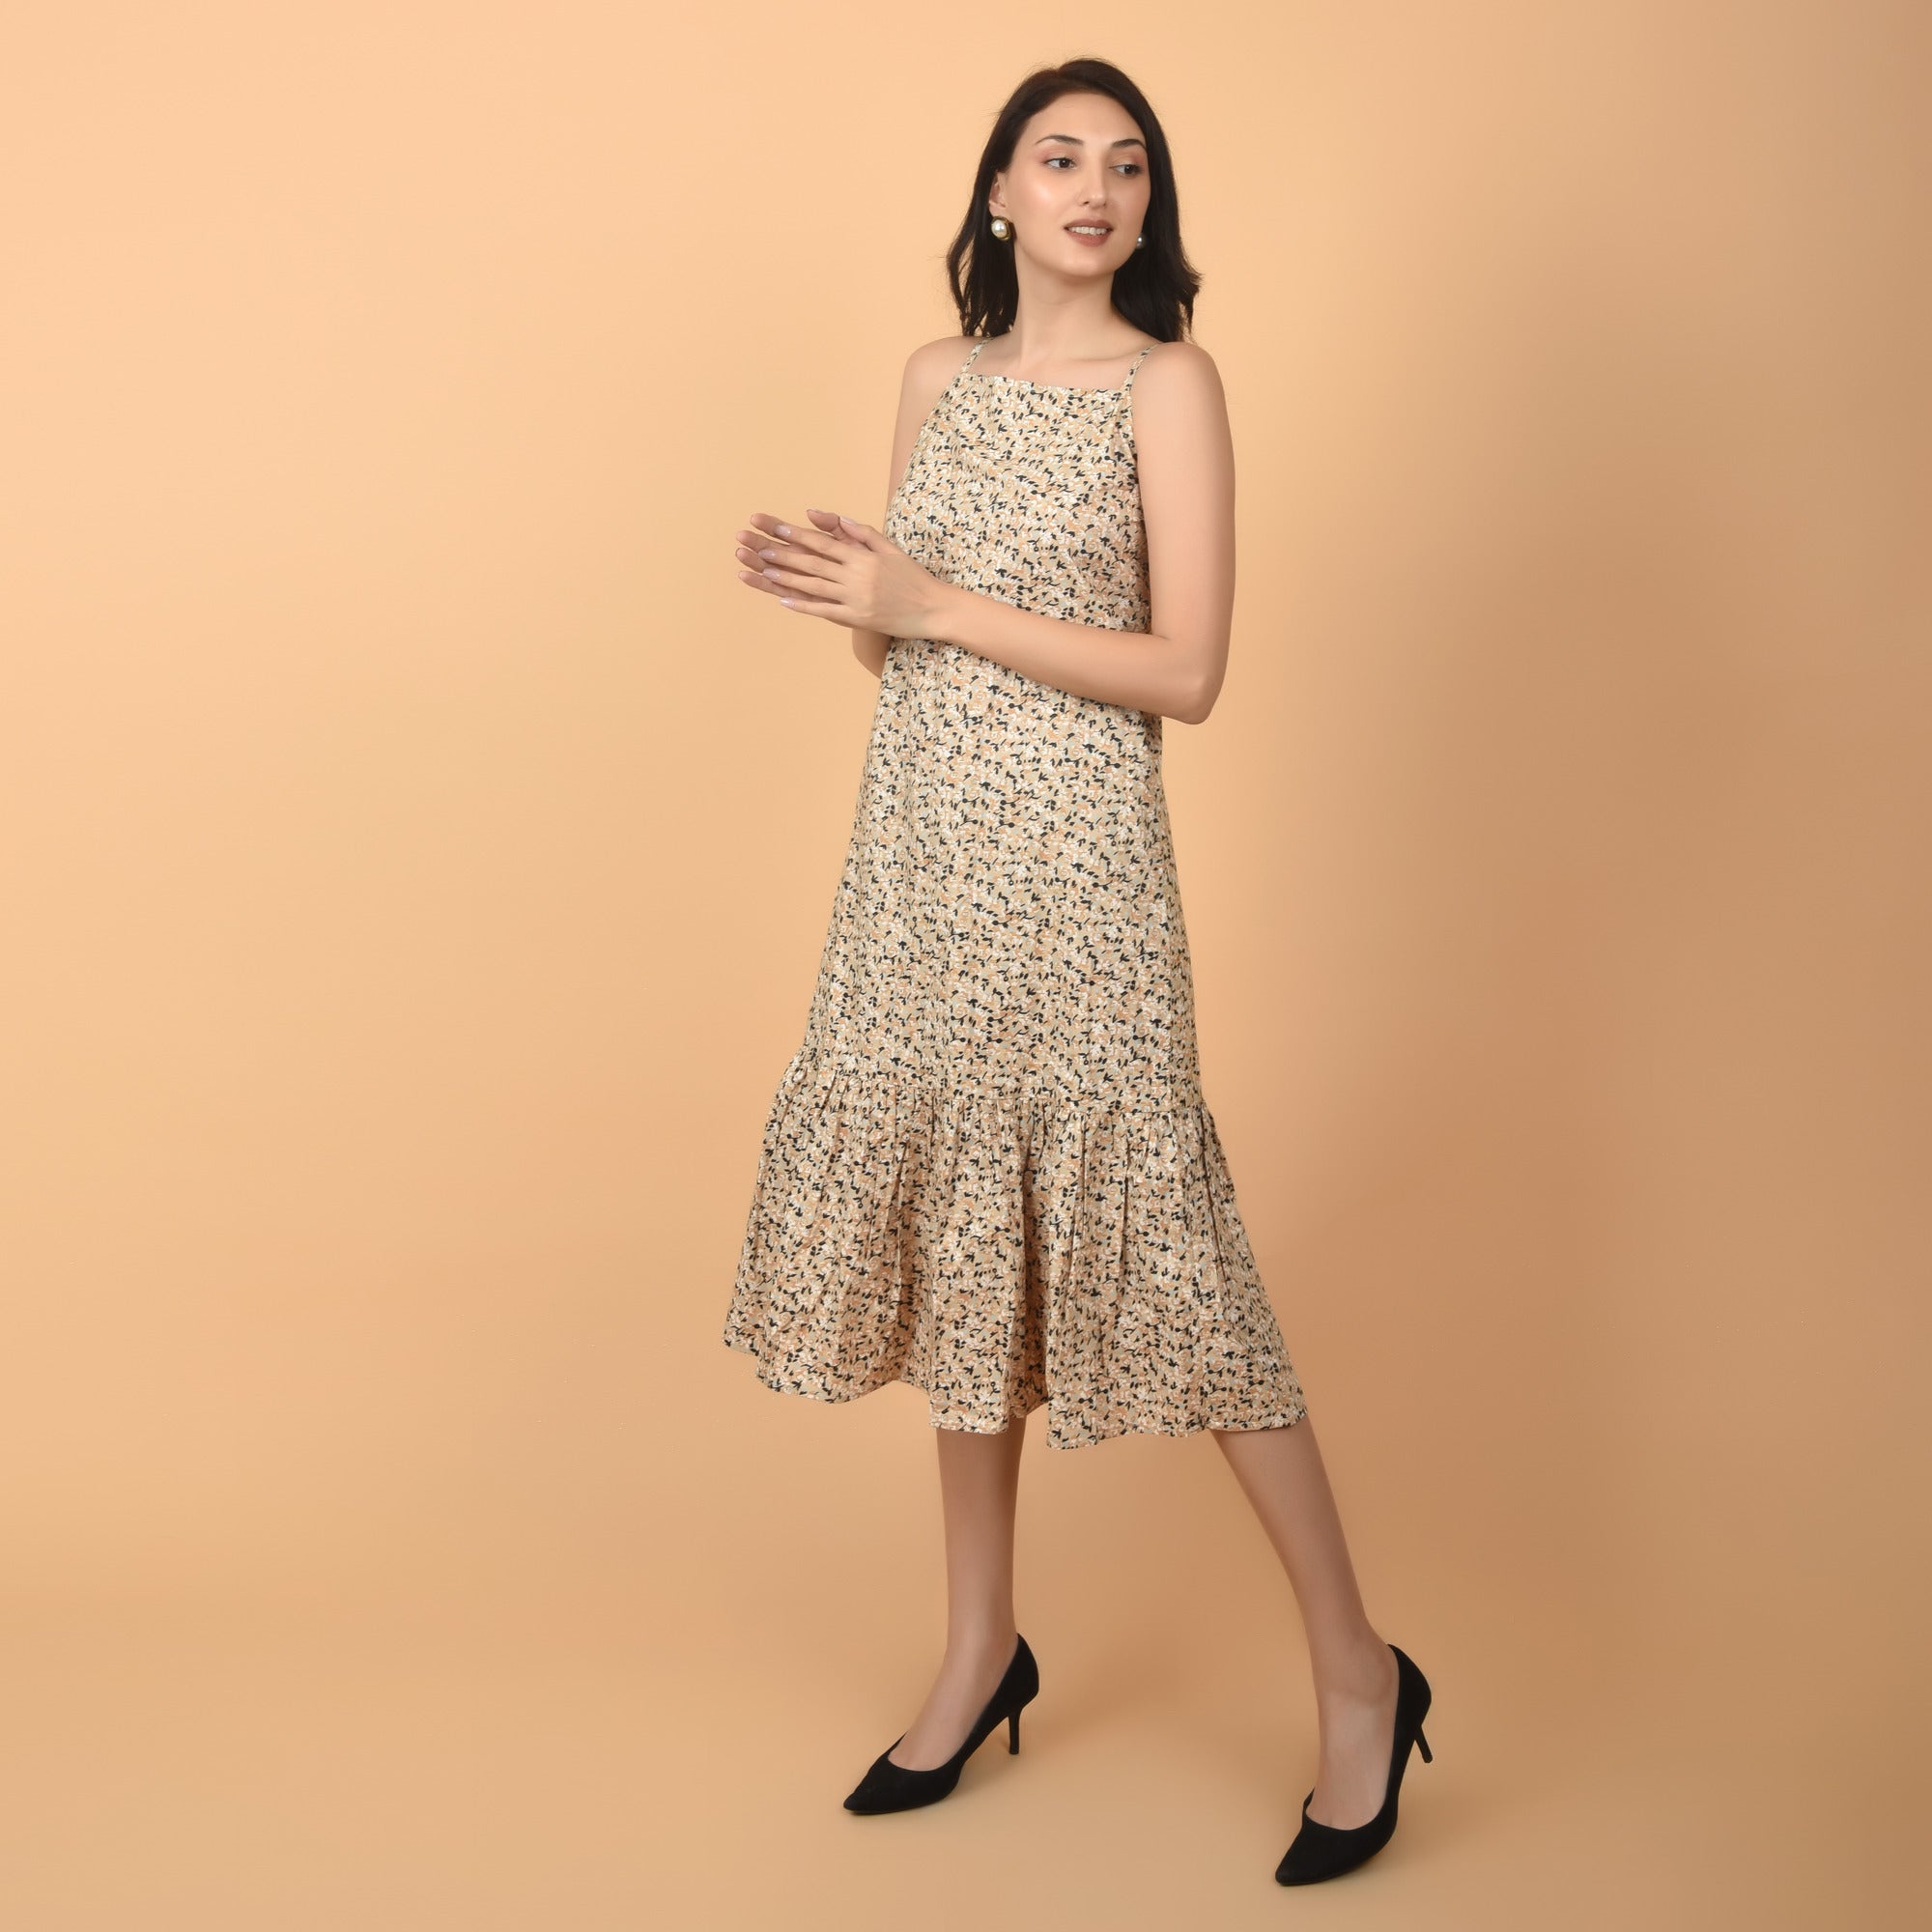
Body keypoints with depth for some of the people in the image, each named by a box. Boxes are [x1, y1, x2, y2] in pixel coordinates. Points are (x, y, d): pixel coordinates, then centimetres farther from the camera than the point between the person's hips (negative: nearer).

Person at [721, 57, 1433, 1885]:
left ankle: (1358, 1675, 10)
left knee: (1148, 1236, -6)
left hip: (1073, 847, -6)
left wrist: (932, 602, -13)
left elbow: (1186, 669, -12)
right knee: (957, 1220, 11)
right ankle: (982, 1648, 27)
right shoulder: (935, 379, 13)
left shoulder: (1168, 384, -4)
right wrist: (831, 588, -3)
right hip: (922, 841, 6)